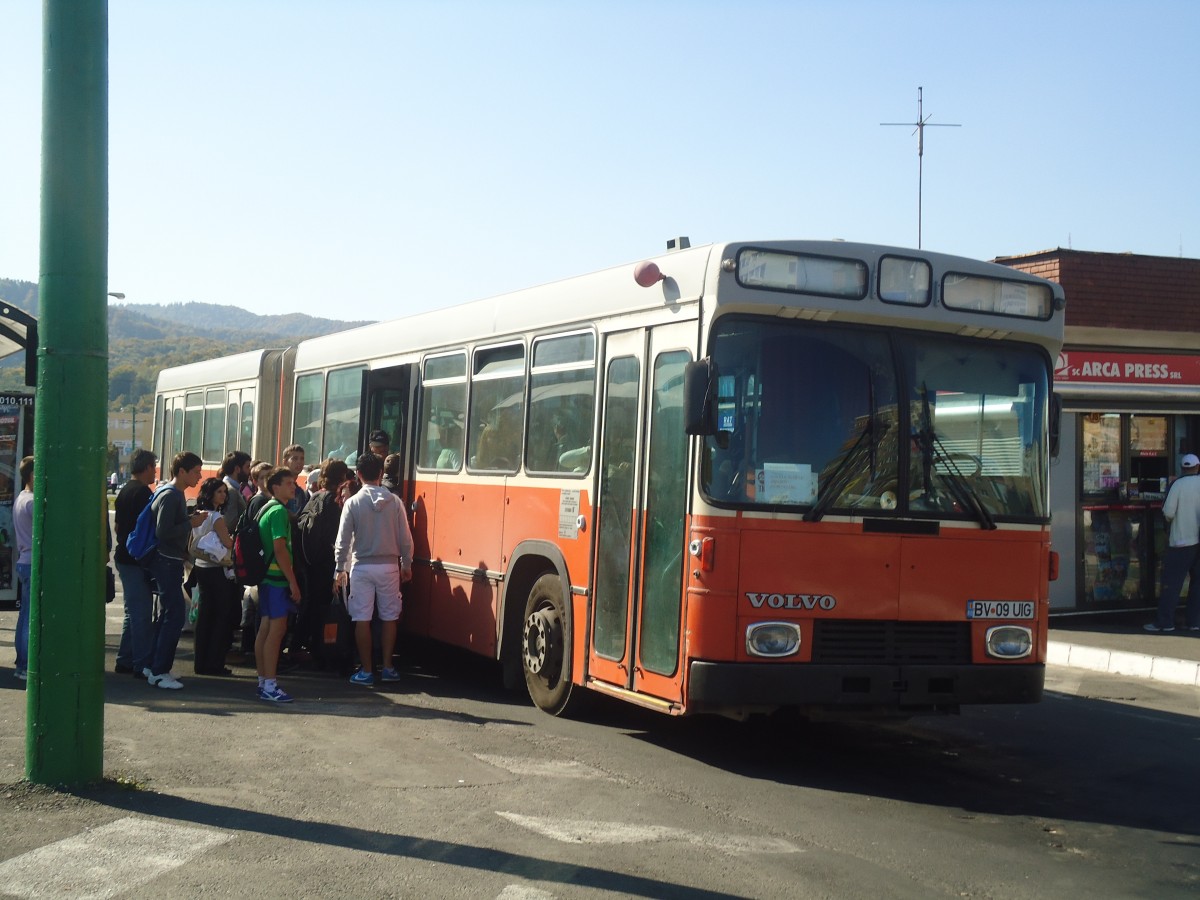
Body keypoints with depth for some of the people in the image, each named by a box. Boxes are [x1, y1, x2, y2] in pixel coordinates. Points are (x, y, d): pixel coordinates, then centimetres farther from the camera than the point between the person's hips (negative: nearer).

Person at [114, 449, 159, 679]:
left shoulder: (124, 491, 14)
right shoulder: (144, 493, -14)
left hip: (124, 556, 9)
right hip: (138, 559, -9)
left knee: (132, 613, 16)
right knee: (142, 614, -6)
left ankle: (125, 660, 18)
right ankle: (142, 665, -5)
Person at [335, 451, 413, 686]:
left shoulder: (353, 503, -6)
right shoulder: (395, 501, -3)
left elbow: (343, 540, -5)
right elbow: (405, 537, 0)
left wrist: (340, 568, 6)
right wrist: (407, 565, 12)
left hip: (362, 566, -2)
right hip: (389, 566, 2)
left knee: (362, 620, 3)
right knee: (389, 617, 11)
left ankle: (366, 671, 4)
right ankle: (387, 667, 13)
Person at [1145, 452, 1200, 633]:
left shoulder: (1178, 484, -10)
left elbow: (1168, 513, -11)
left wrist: (1170, 517, 11)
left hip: (1181, 541, -4)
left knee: (1171, 583, 0)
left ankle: (1165, 622, -1)